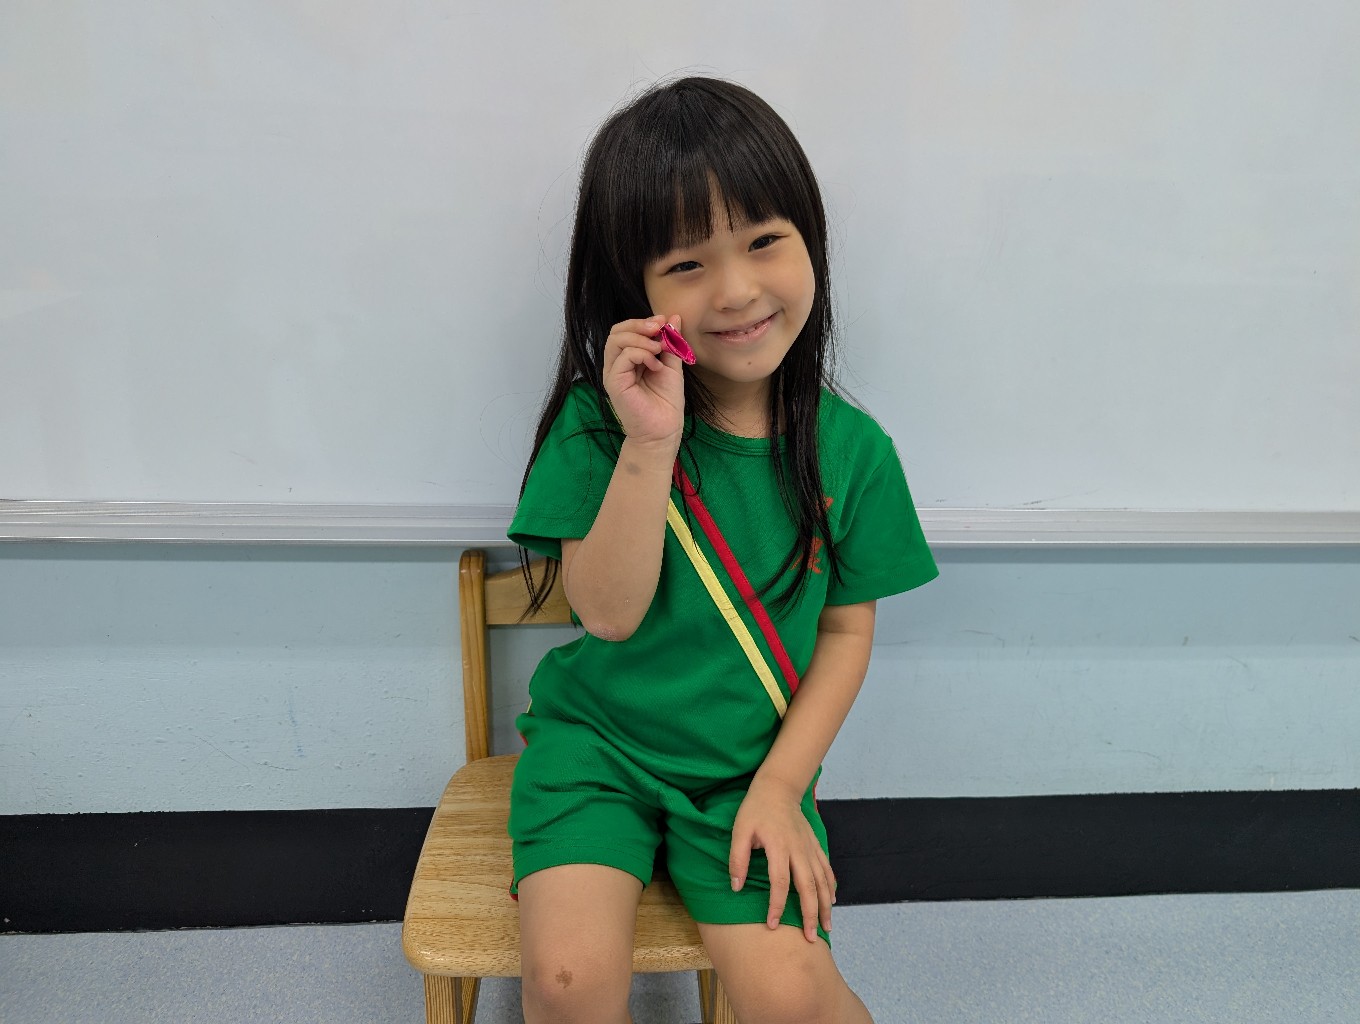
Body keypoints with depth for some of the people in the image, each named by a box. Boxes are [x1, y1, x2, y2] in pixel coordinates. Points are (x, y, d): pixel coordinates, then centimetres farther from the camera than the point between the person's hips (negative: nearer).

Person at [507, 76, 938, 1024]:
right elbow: (609, 613, -17)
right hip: (597, 740, 0)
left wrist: (781, 784, -8)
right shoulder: (598, 424, -11)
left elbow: (847, 630, 0)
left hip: (751, 764, 1)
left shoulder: (851, 448, -7)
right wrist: (651, 445, -28)